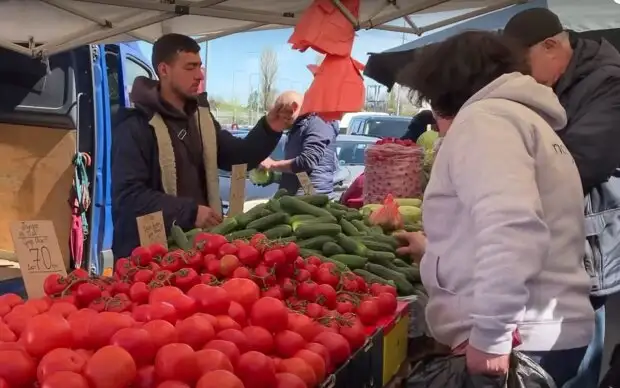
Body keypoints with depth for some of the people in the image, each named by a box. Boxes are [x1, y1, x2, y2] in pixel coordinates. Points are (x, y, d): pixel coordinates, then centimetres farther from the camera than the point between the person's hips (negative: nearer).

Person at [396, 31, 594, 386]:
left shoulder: (483, 117, -11)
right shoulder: (522, 116, 20)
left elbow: (512, 227, -27)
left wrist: (490, 336, -23)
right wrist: (434, 247, 37)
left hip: (519, 343, -10)